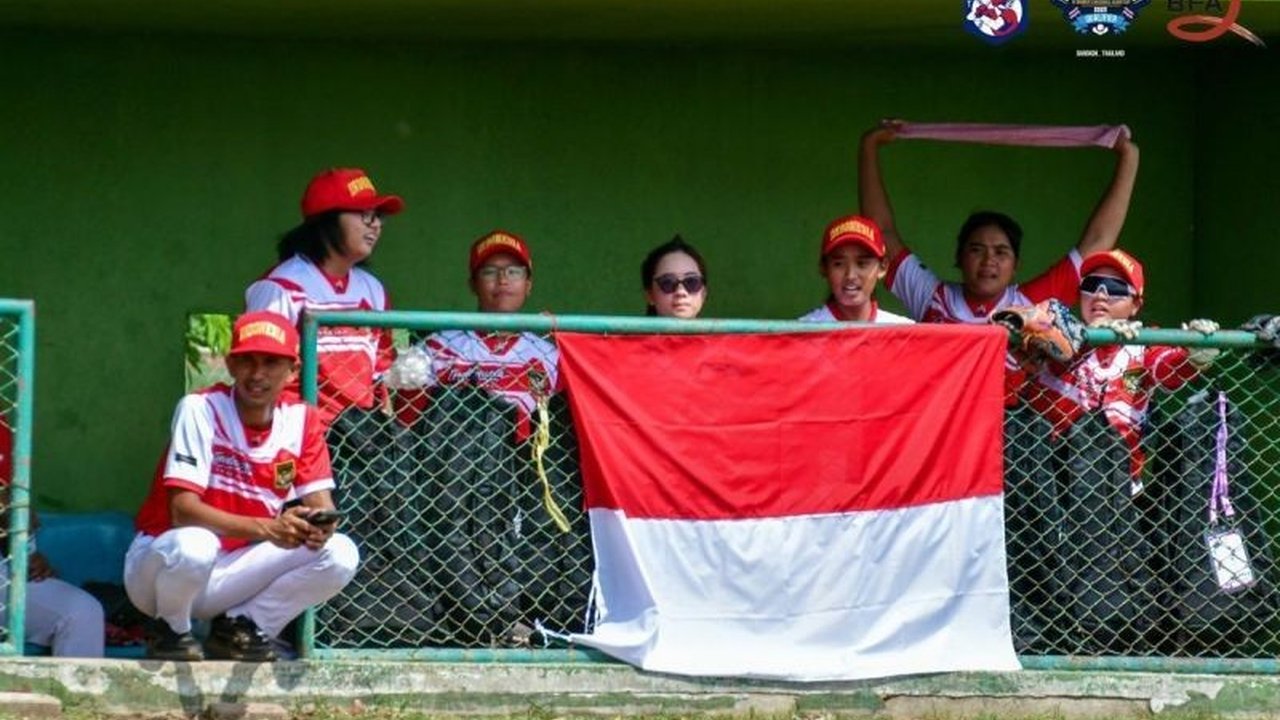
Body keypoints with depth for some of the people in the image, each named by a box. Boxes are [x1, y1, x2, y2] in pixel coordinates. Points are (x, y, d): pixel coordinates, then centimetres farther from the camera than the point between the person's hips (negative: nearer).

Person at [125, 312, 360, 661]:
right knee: (193, 545, -39)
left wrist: (319, 524, -30)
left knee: (339, 554, -12)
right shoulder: (200, 409, -16)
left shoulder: (303, 420, -1)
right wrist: (266, 528, -39)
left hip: (233, 573, 5)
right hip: (159, 562, -5)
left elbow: (320, 505, -4)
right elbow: (183, 510, -25)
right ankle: (171, 632, -7)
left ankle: (240, 629, 3)